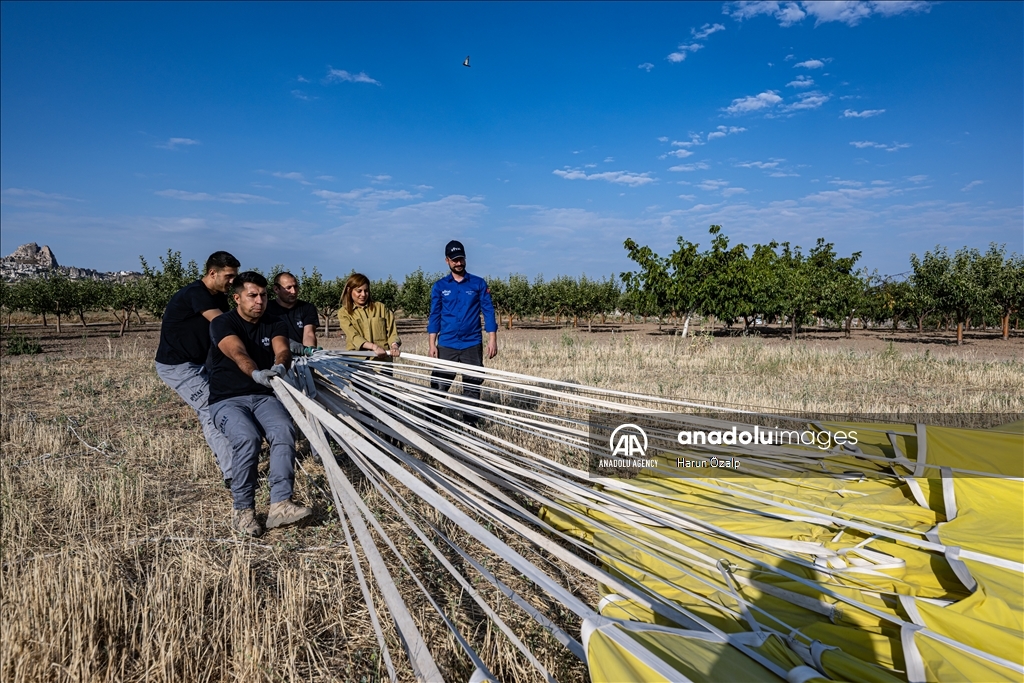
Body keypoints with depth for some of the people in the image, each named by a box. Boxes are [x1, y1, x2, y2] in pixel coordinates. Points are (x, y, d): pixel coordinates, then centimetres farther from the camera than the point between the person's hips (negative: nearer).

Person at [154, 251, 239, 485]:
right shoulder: (194, 294, -23)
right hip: (176, 366, -9)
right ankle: (232, 474, -18)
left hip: (201, 362, 9)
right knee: (212, 409, -16)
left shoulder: (218, 297, 5)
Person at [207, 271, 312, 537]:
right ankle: (242, 510, -15)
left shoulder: (274, 324, 9)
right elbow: (238, 353, -24)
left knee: (284, 430, -29)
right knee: (248, 438, -32)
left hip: (264, 397, 3)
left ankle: (280, 505, -30)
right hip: (227, 400, -3)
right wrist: (256, 373, -46)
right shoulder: (222, 324, -3)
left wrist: (280, 366, -39)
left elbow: (282, 350, -13)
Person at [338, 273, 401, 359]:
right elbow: (353, 336, -6)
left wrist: (394, 345, -14)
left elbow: (391, 331, 9)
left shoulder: (380, 307, 15)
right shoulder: (344, 312, 8)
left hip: (382, 358, 1)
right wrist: (374, 347, -22)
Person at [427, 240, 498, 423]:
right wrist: (432, 344, -1)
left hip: (472, 345, 0)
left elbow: (488, 312, 2)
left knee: (472, 386, 6)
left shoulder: (478, 284, 4)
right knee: (438, 385, 0)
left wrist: (492, 340, -6)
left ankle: (471, 422, 17)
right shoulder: (439, 286, 6)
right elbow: (434, 316, 6)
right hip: (446, 345, 0)